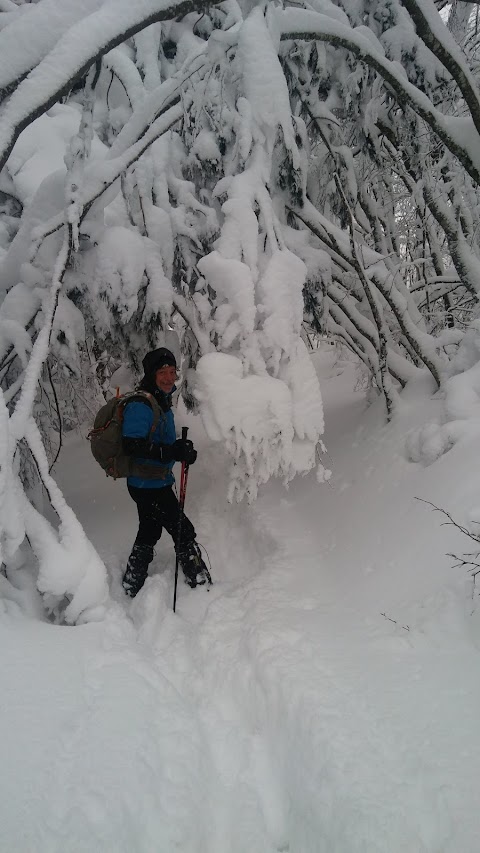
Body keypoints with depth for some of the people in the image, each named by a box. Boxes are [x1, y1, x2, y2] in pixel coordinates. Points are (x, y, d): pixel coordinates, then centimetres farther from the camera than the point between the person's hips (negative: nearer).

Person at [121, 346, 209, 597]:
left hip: (152, 484, 10)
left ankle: (132, 586, 36)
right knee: (184, 532, 1)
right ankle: (201, 583, 17)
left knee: (149, 534, 22)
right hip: (150, 485, -10)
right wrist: (173, 452, -32)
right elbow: (132, 445, -30)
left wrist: (181, 447, 5)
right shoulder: (140, 405, -21)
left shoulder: (161, 402, 11)